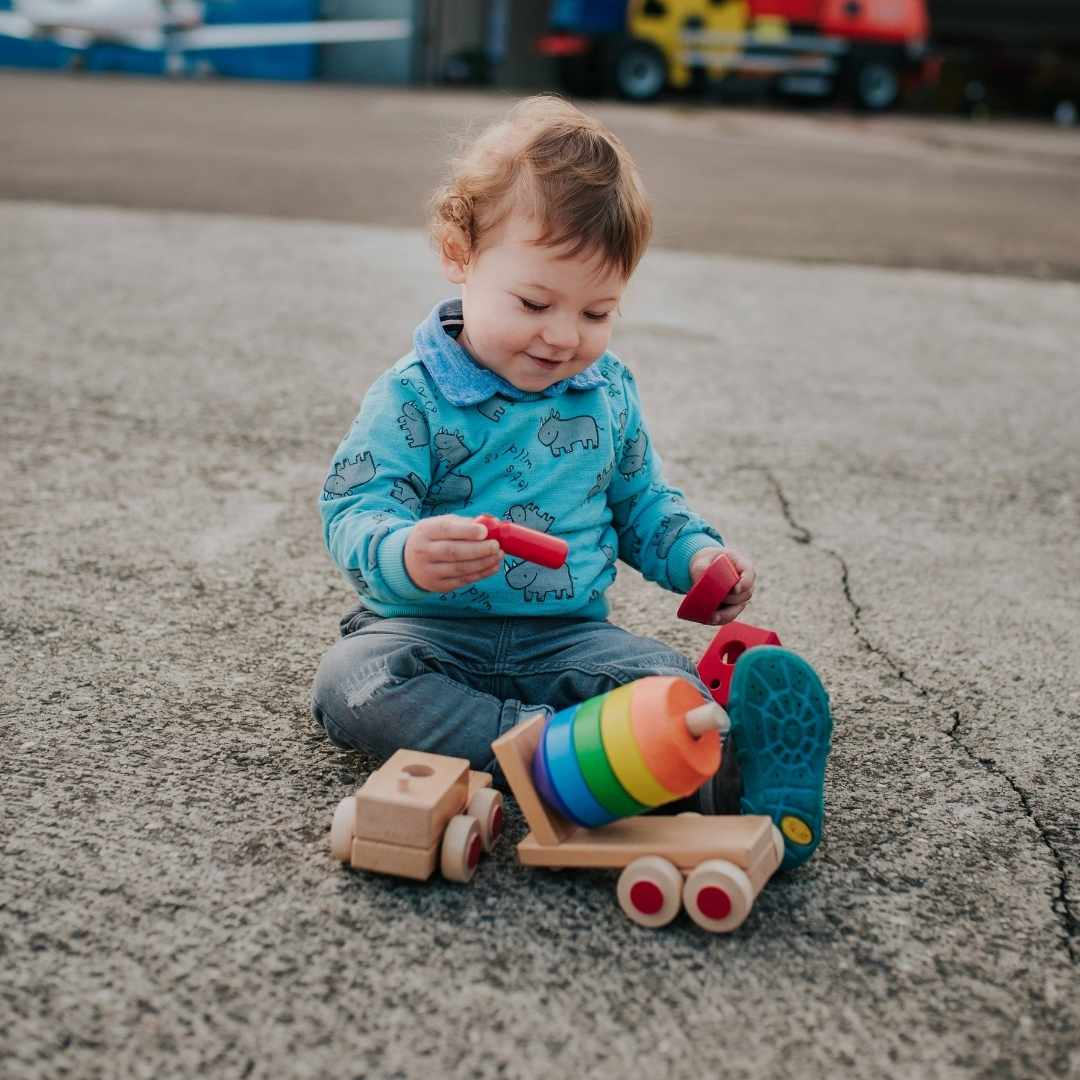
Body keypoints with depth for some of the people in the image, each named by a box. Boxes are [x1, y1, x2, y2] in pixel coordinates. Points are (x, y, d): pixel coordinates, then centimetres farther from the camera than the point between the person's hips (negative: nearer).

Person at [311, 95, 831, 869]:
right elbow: (355, 511, -18)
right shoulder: (413, 397, -9)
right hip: (433, 629, -2)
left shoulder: (610, 391, 8)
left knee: (672, 687, -23)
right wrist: (404, 555, -42)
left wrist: (697, 555, 0)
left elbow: (641, 502, 21)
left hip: (568, 635, 3)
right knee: (350, 682, -34)